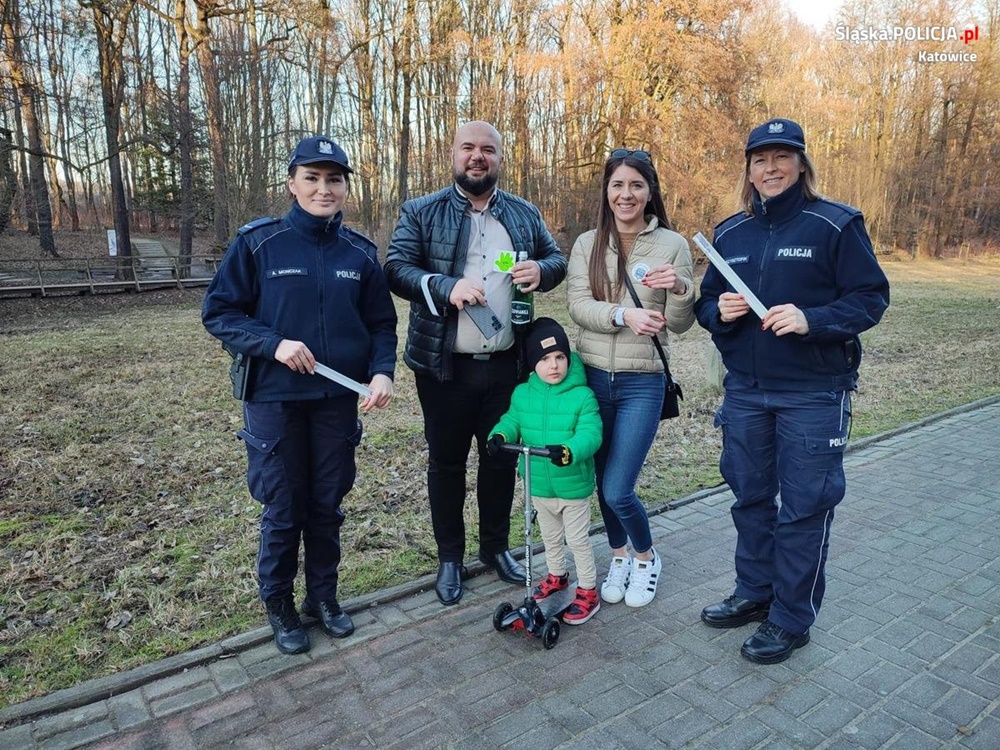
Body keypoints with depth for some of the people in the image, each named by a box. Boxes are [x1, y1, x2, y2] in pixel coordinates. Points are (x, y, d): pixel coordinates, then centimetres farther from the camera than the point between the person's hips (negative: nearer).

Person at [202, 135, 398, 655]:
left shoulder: (360, 252, 2)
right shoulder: (258, 243, -6)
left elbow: (381, 323, 7)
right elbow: (218, 313, -4)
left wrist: (381, 372, -11)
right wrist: (274, 344, -19)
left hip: (339, 399, 3)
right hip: (275, 401, -2)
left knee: (327, 505, 14)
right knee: (283, 509, 8)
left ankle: (324, 596, 35)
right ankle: (279, 605, 31)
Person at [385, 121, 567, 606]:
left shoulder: (525, 214, 10)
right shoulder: (421, 213, 1)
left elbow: (557, 260, 15)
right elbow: (396, 268, -8)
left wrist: (541, 270, -9)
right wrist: (447, 287, -26)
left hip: (505, 363, 3)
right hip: (444, 365, -2)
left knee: (501, 458, 14)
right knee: (446, 461, 9)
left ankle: (496, 547, 34)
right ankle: (449, 558, 27)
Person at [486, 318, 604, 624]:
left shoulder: (582, 395, -19)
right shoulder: (522, 394, -5)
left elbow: (590, 434, -26)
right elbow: (512, 420, 2)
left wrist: (570, 451, -46)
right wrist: (500, 435, -21)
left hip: (573, 485, -4)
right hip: (539, 485, 5)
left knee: (577, 539, 12)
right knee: (550, 536, 26)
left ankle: (588, 592, 30)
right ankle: (557, 575, 51)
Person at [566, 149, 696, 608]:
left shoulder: (672, 244, -1)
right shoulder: (588, 244, 4)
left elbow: (680, 324, -2)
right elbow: (578, 306, -9)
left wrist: (680, 288, -23)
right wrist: (624, 315, -26)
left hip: (642, 384, -2)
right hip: (592, 377, 3)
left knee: (618, 491, -4)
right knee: (603, 483, 14)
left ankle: (646, 558, 27)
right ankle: (620, 557, 40)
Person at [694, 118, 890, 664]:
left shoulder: (836, 225, -6)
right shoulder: (730, 233, 8)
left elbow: (871, 297, -7)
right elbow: (706, 302, 14)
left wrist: (811, 319, -23)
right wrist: (718, 311, -9)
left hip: (813, 393, -4)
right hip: (745, 390, 5)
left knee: (804, 505, 3)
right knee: (749, 496, 14)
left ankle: (791, 618, 19)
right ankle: (754, 592, 33)